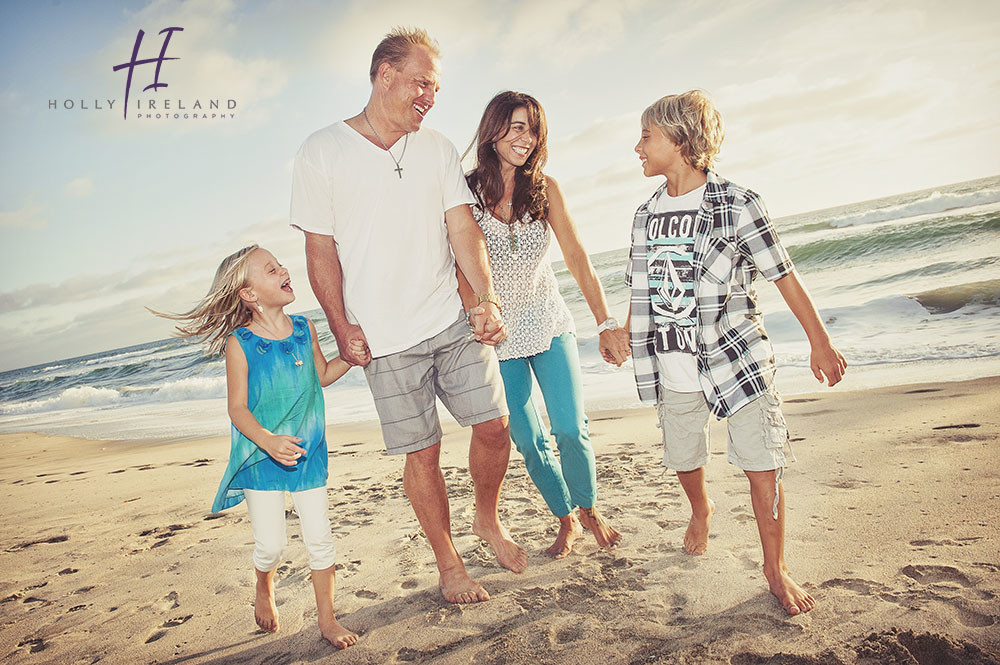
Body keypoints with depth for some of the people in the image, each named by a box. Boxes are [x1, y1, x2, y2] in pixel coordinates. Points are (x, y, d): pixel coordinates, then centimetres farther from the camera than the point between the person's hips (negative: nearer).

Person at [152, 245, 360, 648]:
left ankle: (327, 619, 22)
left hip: (308, 451, 3)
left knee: (319, 537, 4)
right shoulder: (240, 344, -13)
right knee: (270, 545, 2)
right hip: (260, 457, -3)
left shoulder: (304, 329, -1)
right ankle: (264, 591, 38)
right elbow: (238, 408, -13)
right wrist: (267, 441, -29)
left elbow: (322, 375, 14)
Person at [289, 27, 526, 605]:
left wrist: (487, 300, -11)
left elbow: (463, 227, 2)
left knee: (494, 424, 1)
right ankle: (449, 563, 25)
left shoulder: (438, 149, 9)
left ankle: (488, 519, 30)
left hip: (453, 321, 4)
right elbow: (320, 248, -1)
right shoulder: (322, 153, -1)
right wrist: (342, 327, -7)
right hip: (386, 339, -3)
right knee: (422, 453, 4)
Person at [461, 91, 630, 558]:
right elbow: (462, 270, -7)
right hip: (499, 335, -1)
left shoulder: (545, 188, -3)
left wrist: (606, 323, -14)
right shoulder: (466, 192, -8)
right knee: (529, 442, 3)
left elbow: (576, 257, -6)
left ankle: (589, 509, 24)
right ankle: (565, 521, 28)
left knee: (571, 430, -6)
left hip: (549, 324, 1)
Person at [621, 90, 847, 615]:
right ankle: (701, 509, 50)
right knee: (683, 460, 16)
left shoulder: (737, 204, -8)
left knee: (761, 465, -1)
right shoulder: (646, 215, 7)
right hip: (674, 371, 5)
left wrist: (819, 342, 2)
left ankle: (775, 569, 20)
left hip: (735, 358, -4)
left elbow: (783, 275, -3)